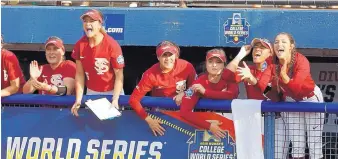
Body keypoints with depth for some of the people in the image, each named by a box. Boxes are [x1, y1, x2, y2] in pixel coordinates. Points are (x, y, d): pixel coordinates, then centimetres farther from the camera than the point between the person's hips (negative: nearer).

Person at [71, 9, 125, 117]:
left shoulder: (112, 45, -20)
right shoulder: (80, 45, -8)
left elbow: (119, 75, -16)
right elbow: (80, 74, -2)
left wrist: (115, 100, -26)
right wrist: (78, 99, -9)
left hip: (111, 92, -3)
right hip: (91, 93, 3)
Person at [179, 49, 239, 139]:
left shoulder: (228, 75, -10)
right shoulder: (199, 83, -18)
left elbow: (233, 94, -26)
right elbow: (184, 112, -26)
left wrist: (205, 91, -26)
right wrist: (209, 126, -34)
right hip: (206, 119, -2)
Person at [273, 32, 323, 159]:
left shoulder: (301, 61, -30)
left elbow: (295, 87, -44)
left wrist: (284, 75, -59)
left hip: (311, 99, -4)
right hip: (291, 101, 4)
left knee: (314, 141, -4)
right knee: (296, 142, 8)